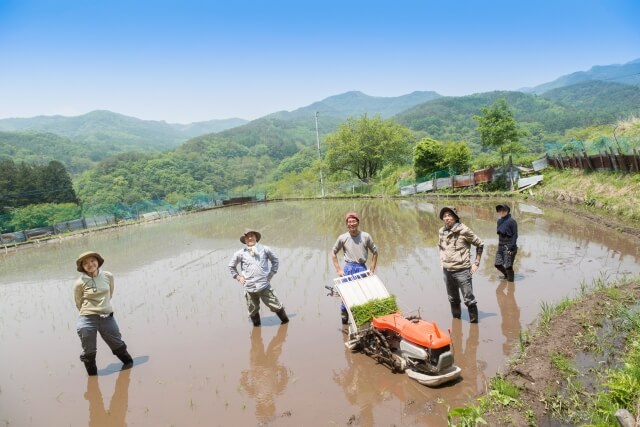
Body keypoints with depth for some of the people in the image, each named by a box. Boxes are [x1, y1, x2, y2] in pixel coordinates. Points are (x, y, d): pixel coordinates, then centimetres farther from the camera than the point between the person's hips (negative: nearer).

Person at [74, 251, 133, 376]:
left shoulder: (108, 276, -2)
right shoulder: (79, 283, -11)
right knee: (89, 351, 9)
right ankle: (92, 375, 30)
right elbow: (78, 303, 6)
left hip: (107, 317, 3)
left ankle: (128, 362, 41)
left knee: (118, 344, 17)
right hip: (87, 320, -3)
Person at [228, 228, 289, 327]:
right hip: (249, 288, 1)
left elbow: (275, 260, 15)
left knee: (275, 305, 4)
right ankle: (256, 325, 31)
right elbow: (231, 266, 17)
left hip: (265, 286, -1)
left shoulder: (264, 249, 1)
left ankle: (285, 321, 25)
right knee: (253, 310, 10)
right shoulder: (240, 254, 2)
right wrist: (238, 277, 10)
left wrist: (271, 273, 9)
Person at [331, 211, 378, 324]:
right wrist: (338, 270, 2)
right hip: (348, 269, 0)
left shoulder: (366, 236, -1)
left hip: (362, 268, 0)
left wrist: (372, 269, 3)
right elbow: (333, 253, 9)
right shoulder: (342, 238, -1)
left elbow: (375, 252, 9)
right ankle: (344, 317, 15)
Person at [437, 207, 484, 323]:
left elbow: (480, 244, -5)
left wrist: (476, 263, -5)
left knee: (469, 299, 1)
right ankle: (456, 321, 35)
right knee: (453, 299, 19)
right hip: (447, 271, 5)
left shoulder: (463, 230, -13)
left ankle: (474, 322, 15)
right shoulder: (441, 231, 3)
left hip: (462, 271, -5)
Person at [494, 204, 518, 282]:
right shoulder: (499, 221, 9)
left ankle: (510, 279, 15)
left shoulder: (511, 221, -12)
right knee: (497, 264, 11)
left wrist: (511, 248, -18)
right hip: (501, 246, 7)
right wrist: (499, 244, 16)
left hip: (509, 246, -7)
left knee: (508, 266, -4)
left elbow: (515, 235, -13)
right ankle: (506, 274, 37)